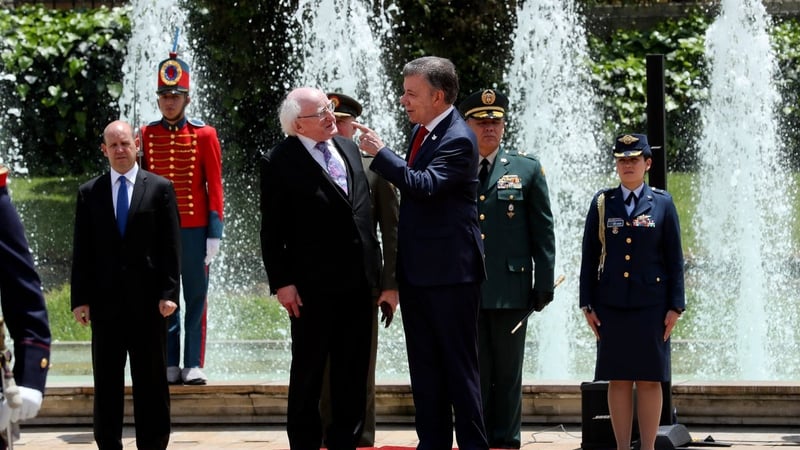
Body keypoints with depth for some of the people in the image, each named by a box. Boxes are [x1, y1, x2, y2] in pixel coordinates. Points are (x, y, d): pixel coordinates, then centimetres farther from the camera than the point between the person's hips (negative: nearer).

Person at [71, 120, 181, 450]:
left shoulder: (160, 188, 4)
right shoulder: (89, 193, 8)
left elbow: (171, 247, 1)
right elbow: (82, 251, 6)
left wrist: (169, 293, -7)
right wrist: (80, 299, -1)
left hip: (147, 299, -1)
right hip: (105, 300, 1)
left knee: (151, 381, 3)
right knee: (106, 382, 4)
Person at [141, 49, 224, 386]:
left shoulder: (204, 135, 1)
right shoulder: (146, 135, 6)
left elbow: (214, 185, 0)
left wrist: (214, 232, -6)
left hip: (195, 229, -2)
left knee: (196, 297, 0)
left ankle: (194, 366, 3)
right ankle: (170, 366, 7)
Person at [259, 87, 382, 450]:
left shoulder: (349, 148, 10)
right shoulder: (279, 161, -8)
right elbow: (272, 231, -9)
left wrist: (375, 267, 13)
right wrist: (282, 283, -13)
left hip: (357, 281, 6)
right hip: (313, 285, -6)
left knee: (352, 372, 11)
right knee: (308, 371, 5)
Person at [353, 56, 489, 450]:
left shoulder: (458, 140, -17)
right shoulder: (421, 132, 11)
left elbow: (425, 185, -28)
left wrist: (380, 152, -24)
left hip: (450, 271, -9)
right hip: (417, 270, 9)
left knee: (458, 365, -3)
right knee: (424, 366, 12)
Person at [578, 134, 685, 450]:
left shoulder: (662, 203, 4)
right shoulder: (602, 203, 8)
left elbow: (674, 258, 3)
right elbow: (589, 256, 8)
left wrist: (675, 306, -3)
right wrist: (587, 304, 2)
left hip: (651, 304, -1)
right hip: (611, 305, 1)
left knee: (650, 380, 0)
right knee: (618, 379, 2)